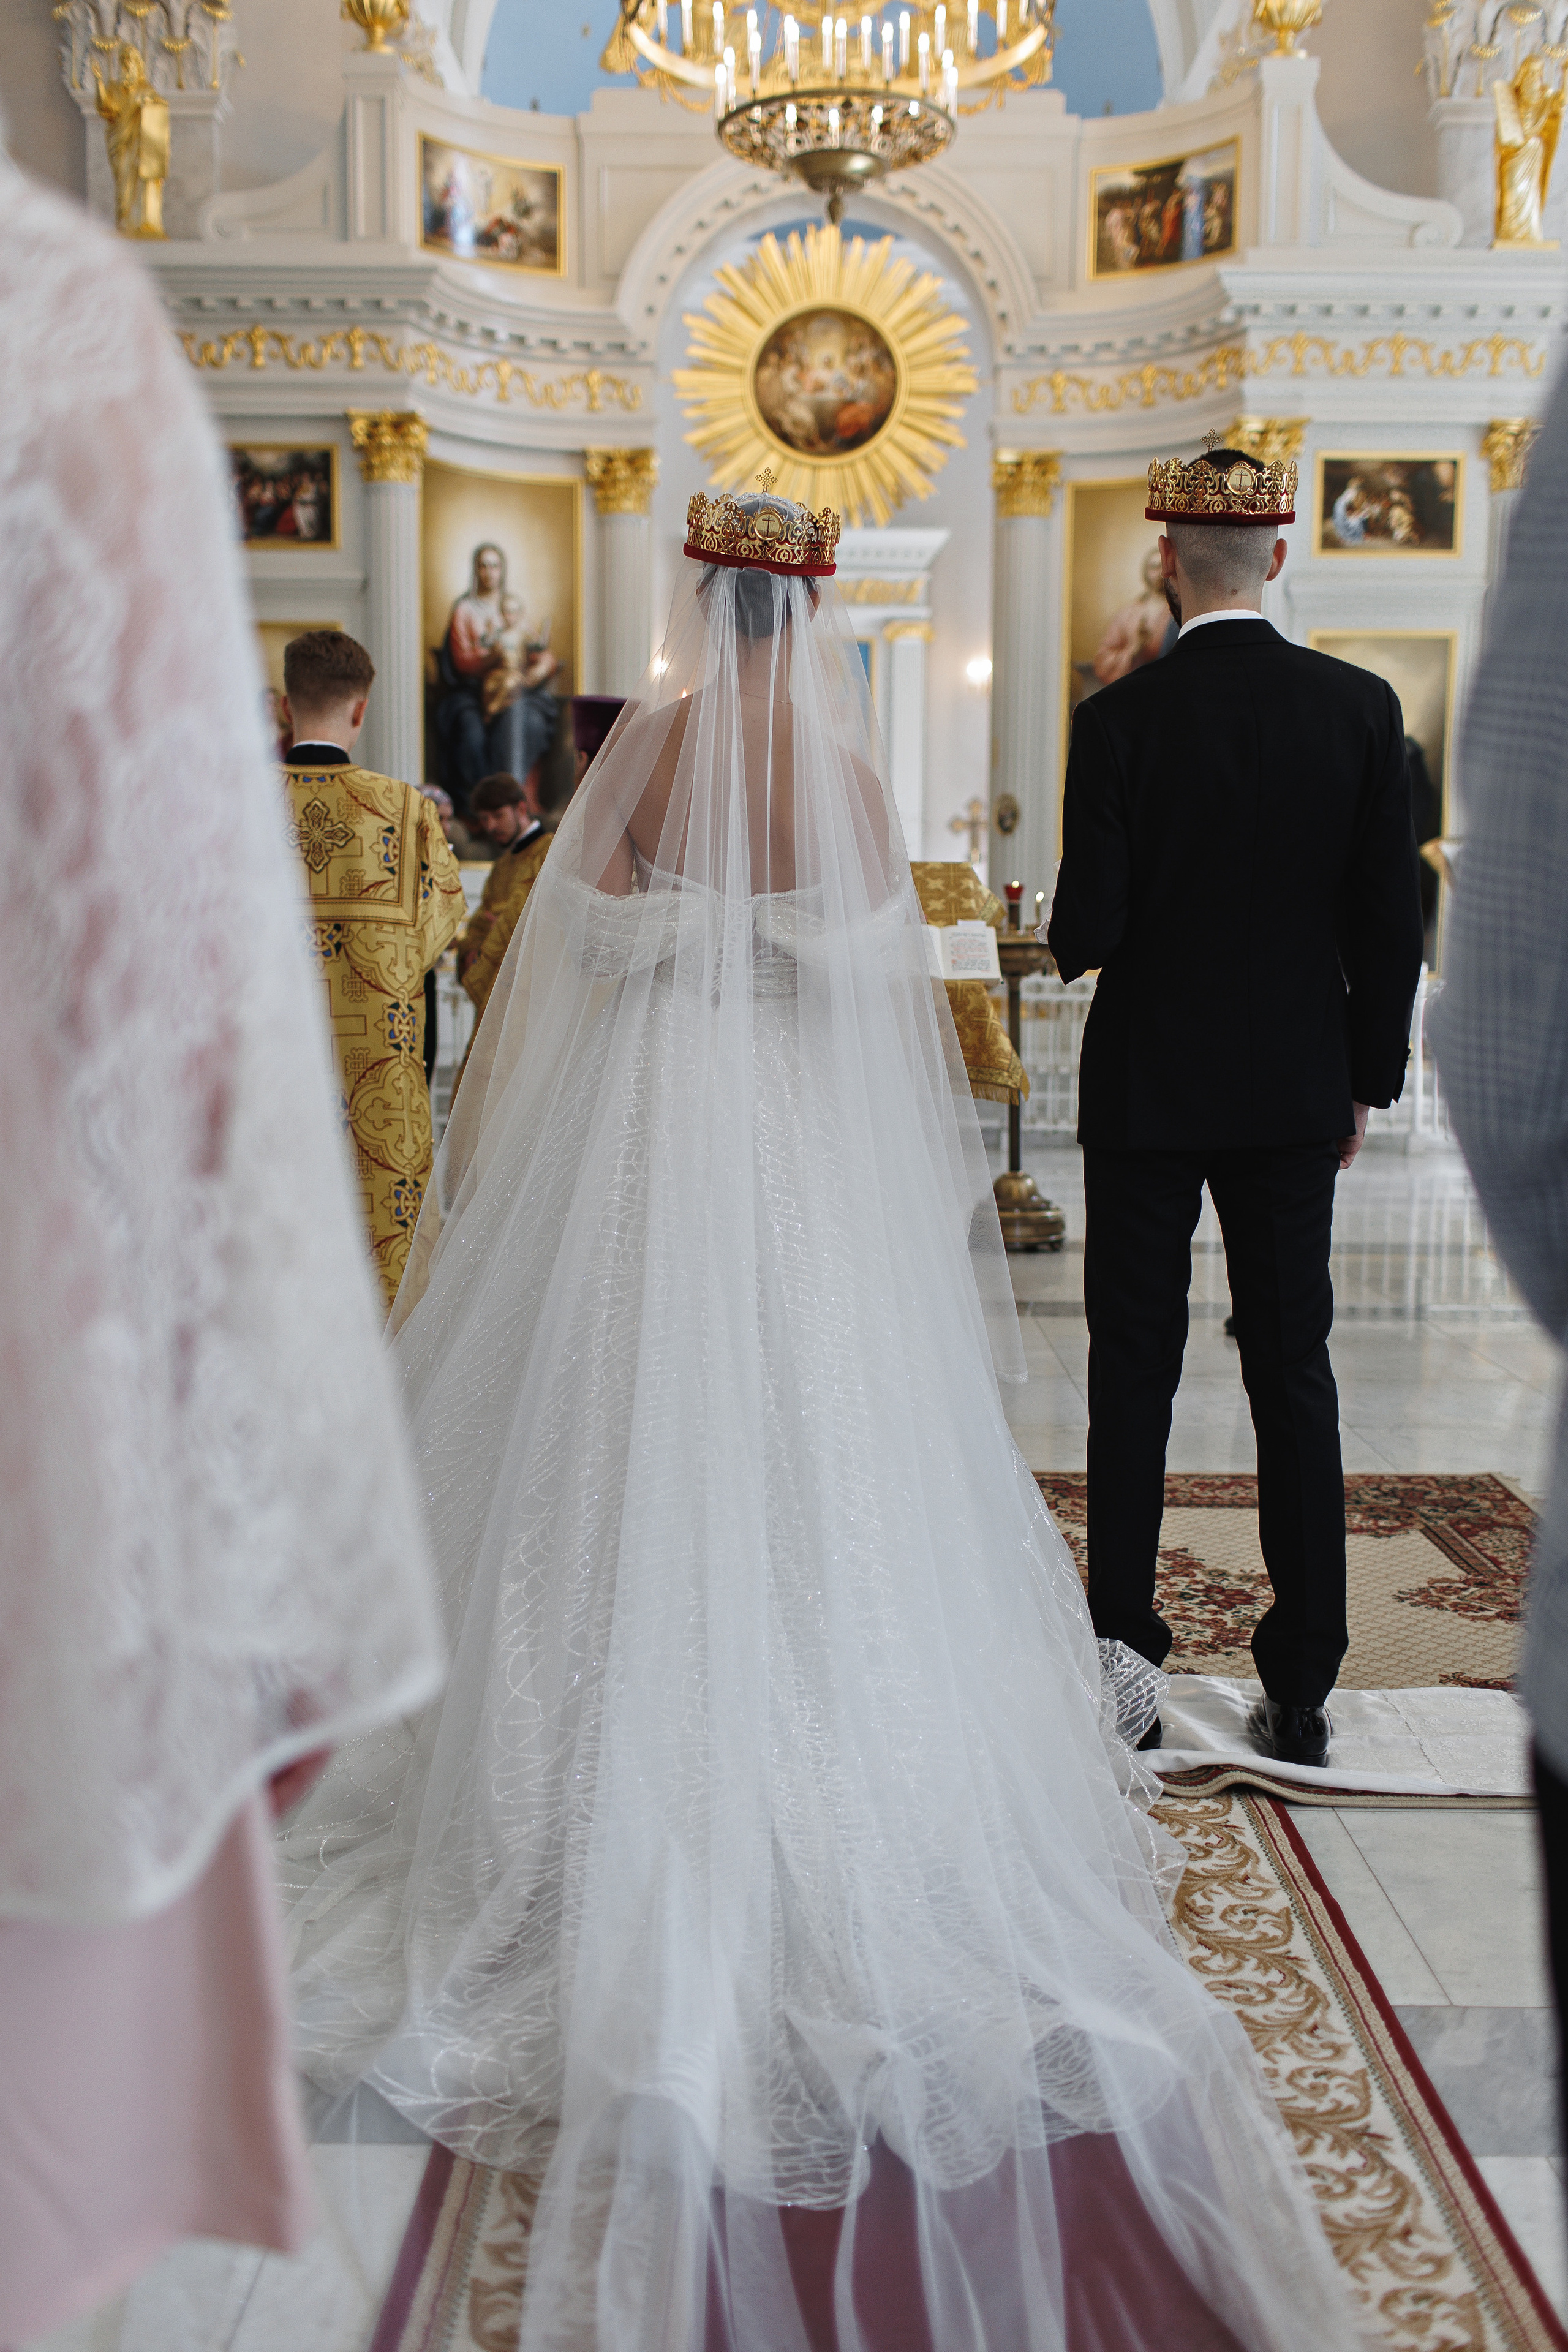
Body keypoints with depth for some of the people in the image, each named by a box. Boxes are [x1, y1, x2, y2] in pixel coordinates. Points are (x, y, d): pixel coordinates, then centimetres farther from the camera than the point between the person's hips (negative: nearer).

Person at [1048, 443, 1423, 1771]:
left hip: (1148, 1089, -2)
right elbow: (1392, 919, -1)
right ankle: (1302, 1691, 13)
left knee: (1134, 1378, 8)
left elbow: (1086, 929, -14)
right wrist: (1369, 1077, 10)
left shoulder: (1121, 720, -11)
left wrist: (1071, 940, 10)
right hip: (1297, 1090, 2)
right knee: (1294, 1375, 8)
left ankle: (1124, 1669, 15)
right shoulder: (1362, 707, -3)